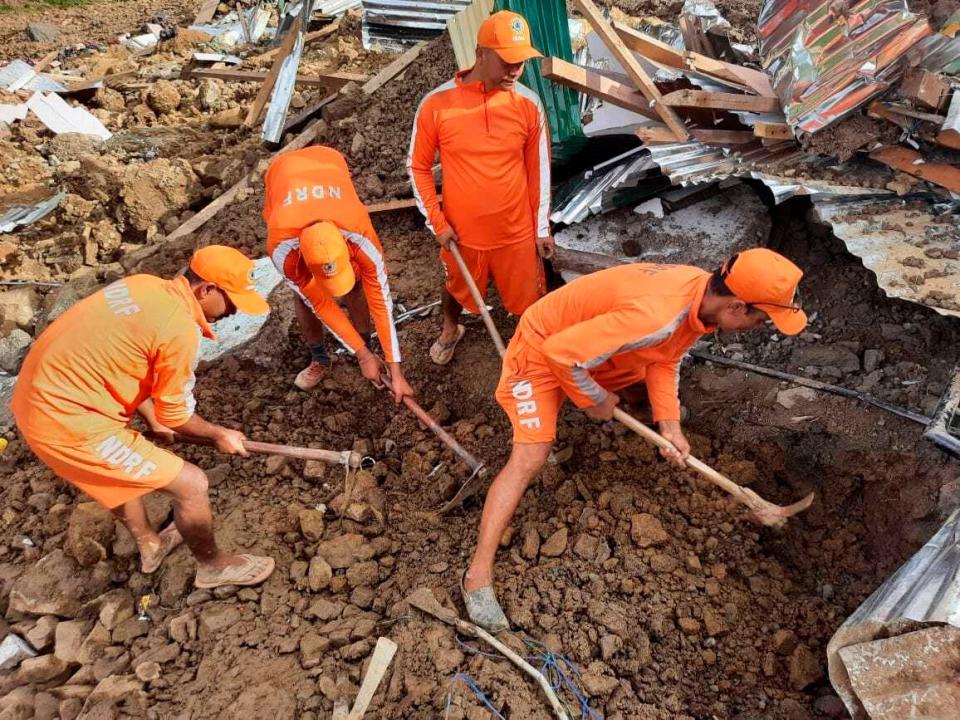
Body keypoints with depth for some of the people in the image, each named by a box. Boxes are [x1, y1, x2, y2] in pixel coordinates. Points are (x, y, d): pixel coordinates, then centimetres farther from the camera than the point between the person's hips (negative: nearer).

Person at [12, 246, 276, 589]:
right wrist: (219, 435, 8)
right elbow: (176, 415, -10)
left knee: (122, 467, 34)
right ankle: (213, 566, 22)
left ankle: (149, 545, 53)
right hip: (67, 420, -10)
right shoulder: (180, 329, -21)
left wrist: (151, 418, 26)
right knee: (191, 484, -2)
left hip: (43, 393, 10)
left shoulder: (144, 286, 5)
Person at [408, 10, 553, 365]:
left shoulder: (529, 104, -10)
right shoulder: (437, 103, -15)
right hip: (460, 231, 0)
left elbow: (539, 169, -1)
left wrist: (541, 228, 3)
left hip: (517, 231, 0)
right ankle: (450, 331, 58)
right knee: (457, 288, 26)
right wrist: (437, 222, -9)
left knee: (529, 297, 15)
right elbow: (418, 166, -4)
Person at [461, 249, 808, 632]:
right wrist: (596, 401, -19)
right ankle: (478, 574, -13)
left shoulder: (707, 293, -12)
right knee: (531, 456, -17)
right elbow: (562, 353, -37)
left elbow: (665, 360, 1)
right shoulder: (655, 316, -40)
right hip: (545, 346, -8)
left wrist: (669, 423, -11)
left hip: (594, 341, 8)